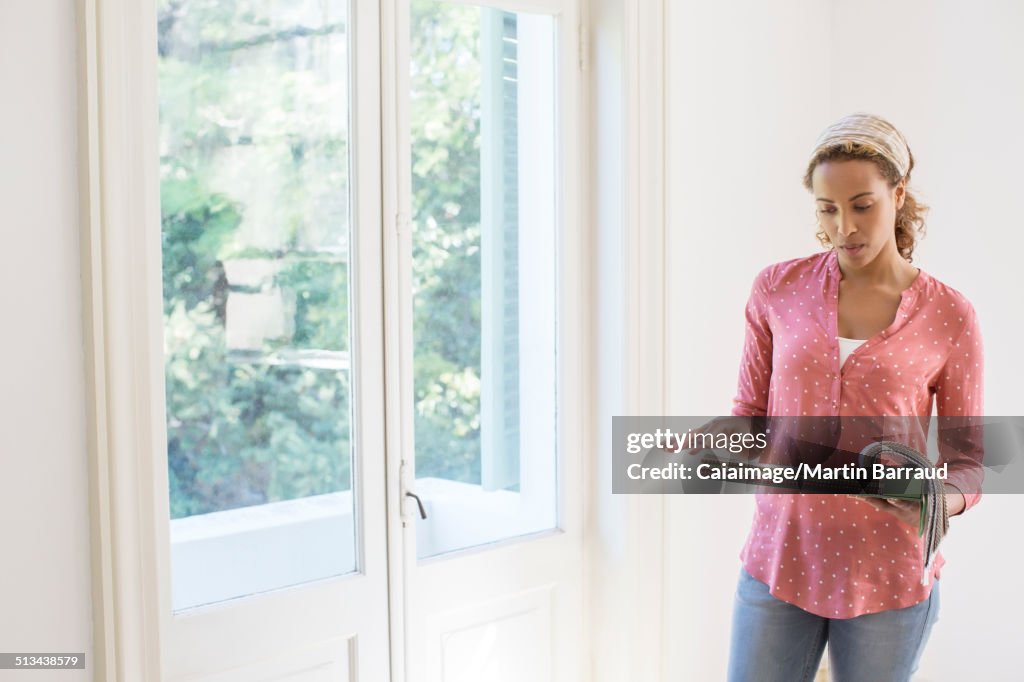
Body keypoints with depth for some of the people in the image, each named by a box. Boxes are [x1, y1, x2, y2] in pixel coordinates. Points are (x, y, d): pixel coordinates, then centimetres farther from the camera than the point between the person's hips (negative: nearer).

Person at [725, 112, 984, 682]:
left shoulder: (949, 315, -4)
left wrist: (942, 502, -19)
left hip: (888, 576, -1)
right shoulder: (779, 290, 0)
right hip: (780, 563, 1)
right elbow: (751, 412, 8)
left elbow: (966, 461, 2)